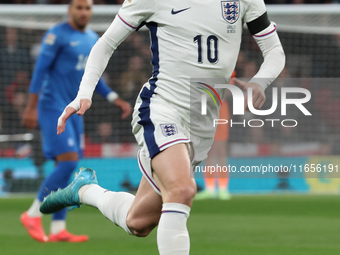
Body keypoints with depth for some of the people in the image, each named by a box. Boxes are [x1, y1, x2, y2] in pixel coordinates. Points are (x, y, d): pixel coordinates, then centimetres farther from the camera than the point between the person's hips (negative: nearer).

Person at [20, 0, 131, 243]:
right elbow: (41, 69, -12)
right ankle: (33, 215, -7)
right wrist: (32, 107, -16)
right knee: (68, 162, -17)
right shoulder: (57, 34, -9)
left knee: (66, 168, 4)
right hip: (53, 107, -8)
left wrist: (116, 100, 14)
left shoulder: (93, 39, 14)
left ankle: (58, 229, 5)